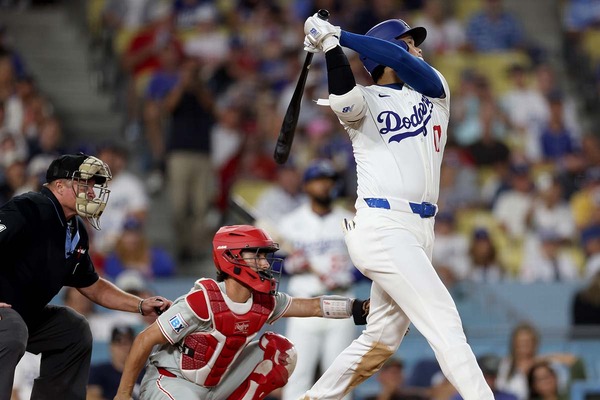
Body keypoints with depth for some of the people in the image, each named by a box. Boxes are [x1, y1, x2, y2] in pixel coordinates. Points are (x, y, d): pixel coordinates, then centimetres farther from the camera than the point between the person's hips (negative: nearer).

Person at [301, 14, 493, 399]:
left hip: (419, 231, 7)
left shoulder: (432, 90, 15)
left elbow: (404, 63, -6)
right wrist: (330, 44, -34)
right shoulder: (365, 102, 1)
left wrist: (341, 35, -12)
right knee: (445, 323, -15)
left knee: (382, 339, 14)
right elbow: (344, 96, -24)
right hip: (383, 227, -7)